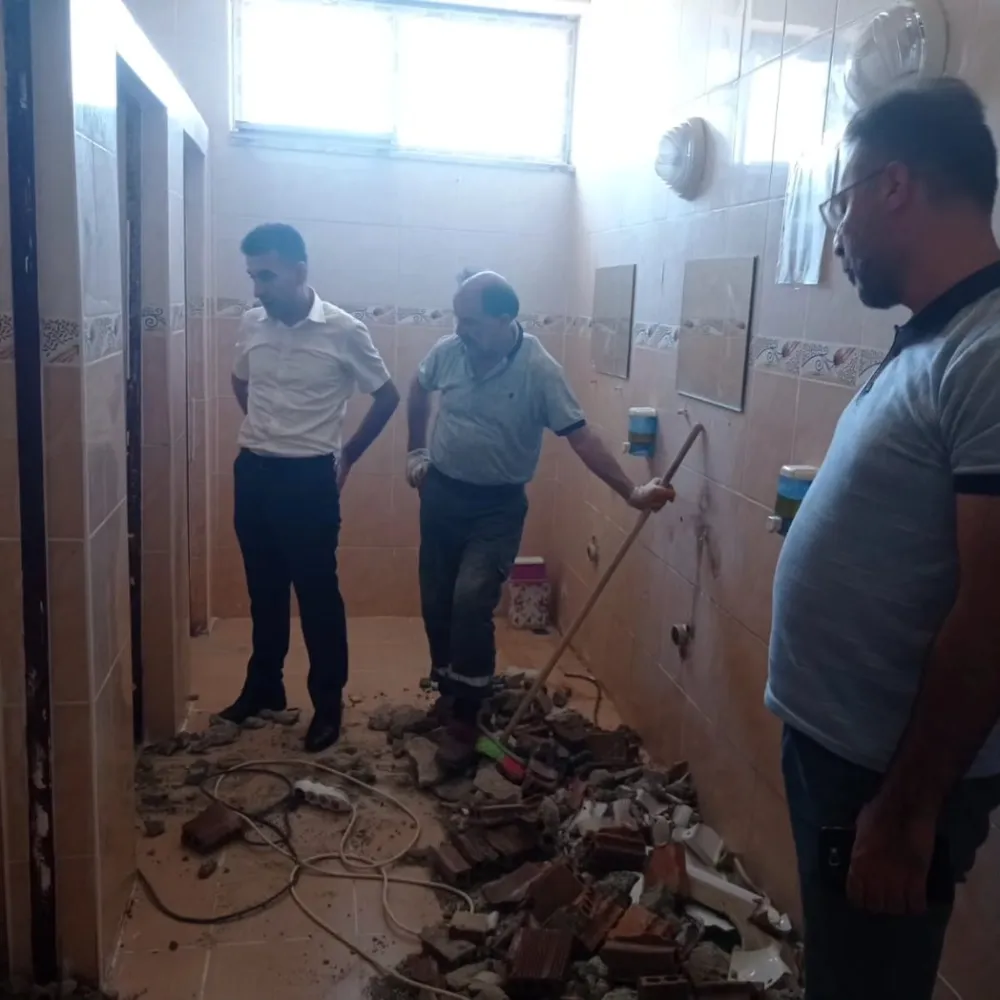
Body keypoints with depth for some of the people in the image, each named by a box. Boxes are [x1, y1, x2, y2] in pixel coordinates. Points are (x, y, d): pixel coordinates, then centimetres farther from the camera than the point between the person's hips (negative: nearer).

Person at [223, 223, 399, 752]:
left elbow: (387, 396, 0)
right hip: (253, 473, 5)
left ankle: (328, 703, 17)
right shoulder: (252, 324, 3)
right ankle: (263, 687, 32)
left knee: (317, 592, 3)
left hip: (309, 477, -5)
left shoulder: (344, 331, -10)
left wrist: (346, 456, 3)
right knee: (264, 589, 16)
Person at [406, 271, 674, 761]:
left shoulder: (539, 370, -17)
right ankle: (447, 691, 32)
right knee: (436, 602, 10)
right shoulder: (447, 351, -6)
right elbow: (418, 389, 15)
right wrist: (417, 450, 14)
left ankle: (464, 716, -2)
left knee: (471, 601, -17)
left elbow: (580, 435, -19)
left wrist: (631, 491, -26)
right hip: (441, 493, 4)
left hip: (498, 505, -4)